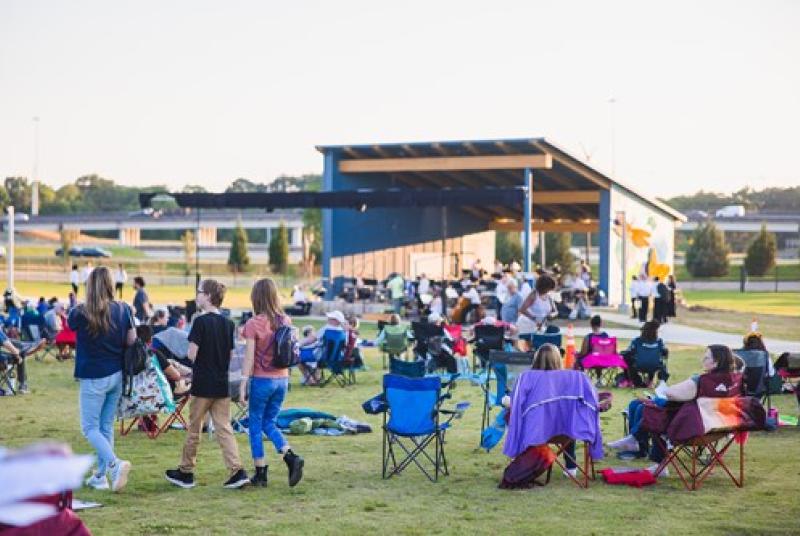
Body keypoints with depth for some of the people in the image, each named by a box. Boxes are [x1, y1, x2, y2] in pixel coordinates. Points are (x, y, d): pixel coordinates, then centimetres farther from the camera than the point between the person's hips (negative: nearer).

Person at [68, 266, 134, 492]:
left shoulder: (81, 313, -14)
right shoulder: (123, 310, -4)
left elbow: (69, 323, 8)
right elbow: (132, 341, 2)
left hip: (93, 378, -5)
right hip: (117, 376, 5)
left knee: (90, 428, 4)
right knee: (107, 426, 15)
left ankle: (115, 464, -19)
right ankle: (100, 476, 20)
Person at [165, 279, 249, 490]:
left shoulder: (201, 321, -12)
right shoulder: (228, 324, 6)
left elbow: (192, 354, -15)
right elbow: (230, 355, 10)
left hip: (202, 385, -5)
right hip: (222, 385, 5)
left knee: (194, 429, 8)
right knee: (224, 429, 5)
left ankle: (186, 472, 20)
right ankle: (237, 471, -8)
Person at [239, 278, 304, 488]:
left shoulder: (254, 323, -13)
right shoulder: (286, 321, 1)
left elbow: (249, 358, -13)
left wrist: (243, 386, -9)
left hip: (261, 380, -5)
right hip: (282, 380, 5)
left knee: (255, 425, 9)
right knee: (269, 423, 18)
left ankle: (261, 473, 12)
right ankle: (291, 457, -2)